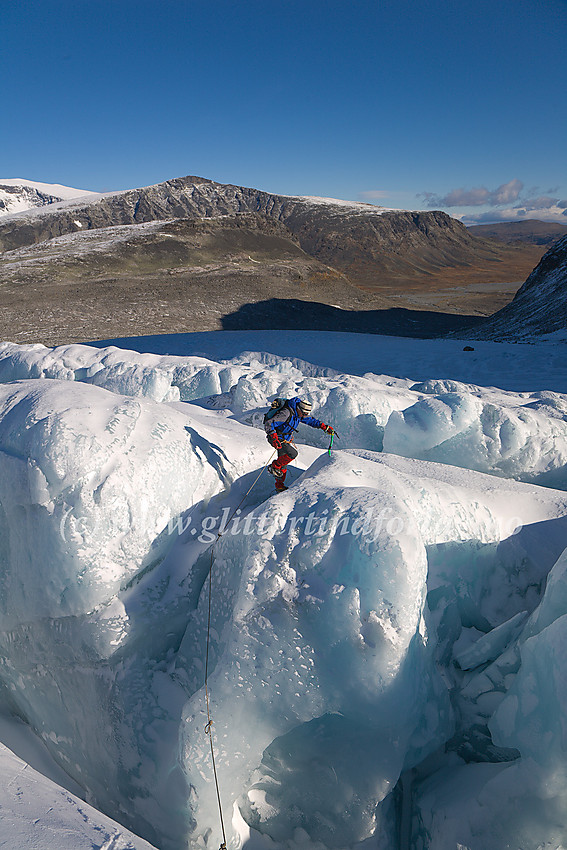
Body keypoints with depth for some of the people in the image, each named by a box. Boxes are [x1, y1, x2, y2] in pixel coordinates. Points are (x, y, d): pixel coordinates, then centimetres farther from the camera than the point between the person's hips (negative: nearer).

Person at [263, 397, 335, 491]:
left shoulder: (299, 413, -4)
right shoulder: (286, 413, -31)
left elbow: (310, 420, 13)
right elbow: (269, 423, -33)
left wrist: (324, 426, 5)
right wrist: (274, 438, -44)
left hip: (286, 438, 9)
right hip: (278, 439, -9)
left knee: (283, 462, 14)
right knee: (292, 453, -23)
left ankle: (279, 485, 27)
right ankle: (274, 467, -4)